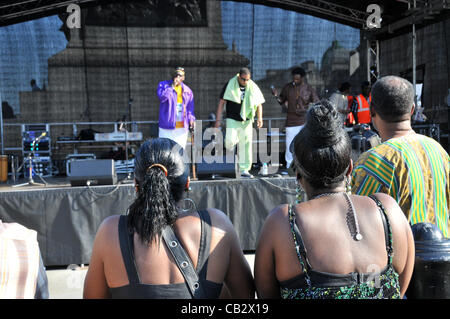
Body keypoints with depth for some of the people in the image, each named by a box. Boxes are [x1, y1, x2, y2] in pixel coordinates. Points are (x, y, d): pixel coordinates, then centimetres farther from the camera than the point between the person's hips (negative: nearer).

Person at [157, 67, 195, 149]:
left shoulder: (187, 91, 14)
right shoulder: (163, 85, 5)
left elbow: (190, 108, 18)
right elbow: (162, 97, -15)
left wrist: (191, 118, 3)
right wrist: (172, 86, -13)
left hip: (182, 127, 3)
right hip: (167, 126, -3)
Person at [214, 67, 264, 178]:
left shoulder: (253, 87, 5)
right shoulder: (230, 85, -3)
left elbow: (259, 104, 11)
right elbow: (221, 102, 0)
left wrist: (259, 117, -3)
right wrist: (218, 119, -5)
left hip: (247, 121, 3)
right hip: (232, 120, -2)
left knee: (246, 144, 0)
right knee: (230, 141, -20)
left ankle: (244, 170, 8)